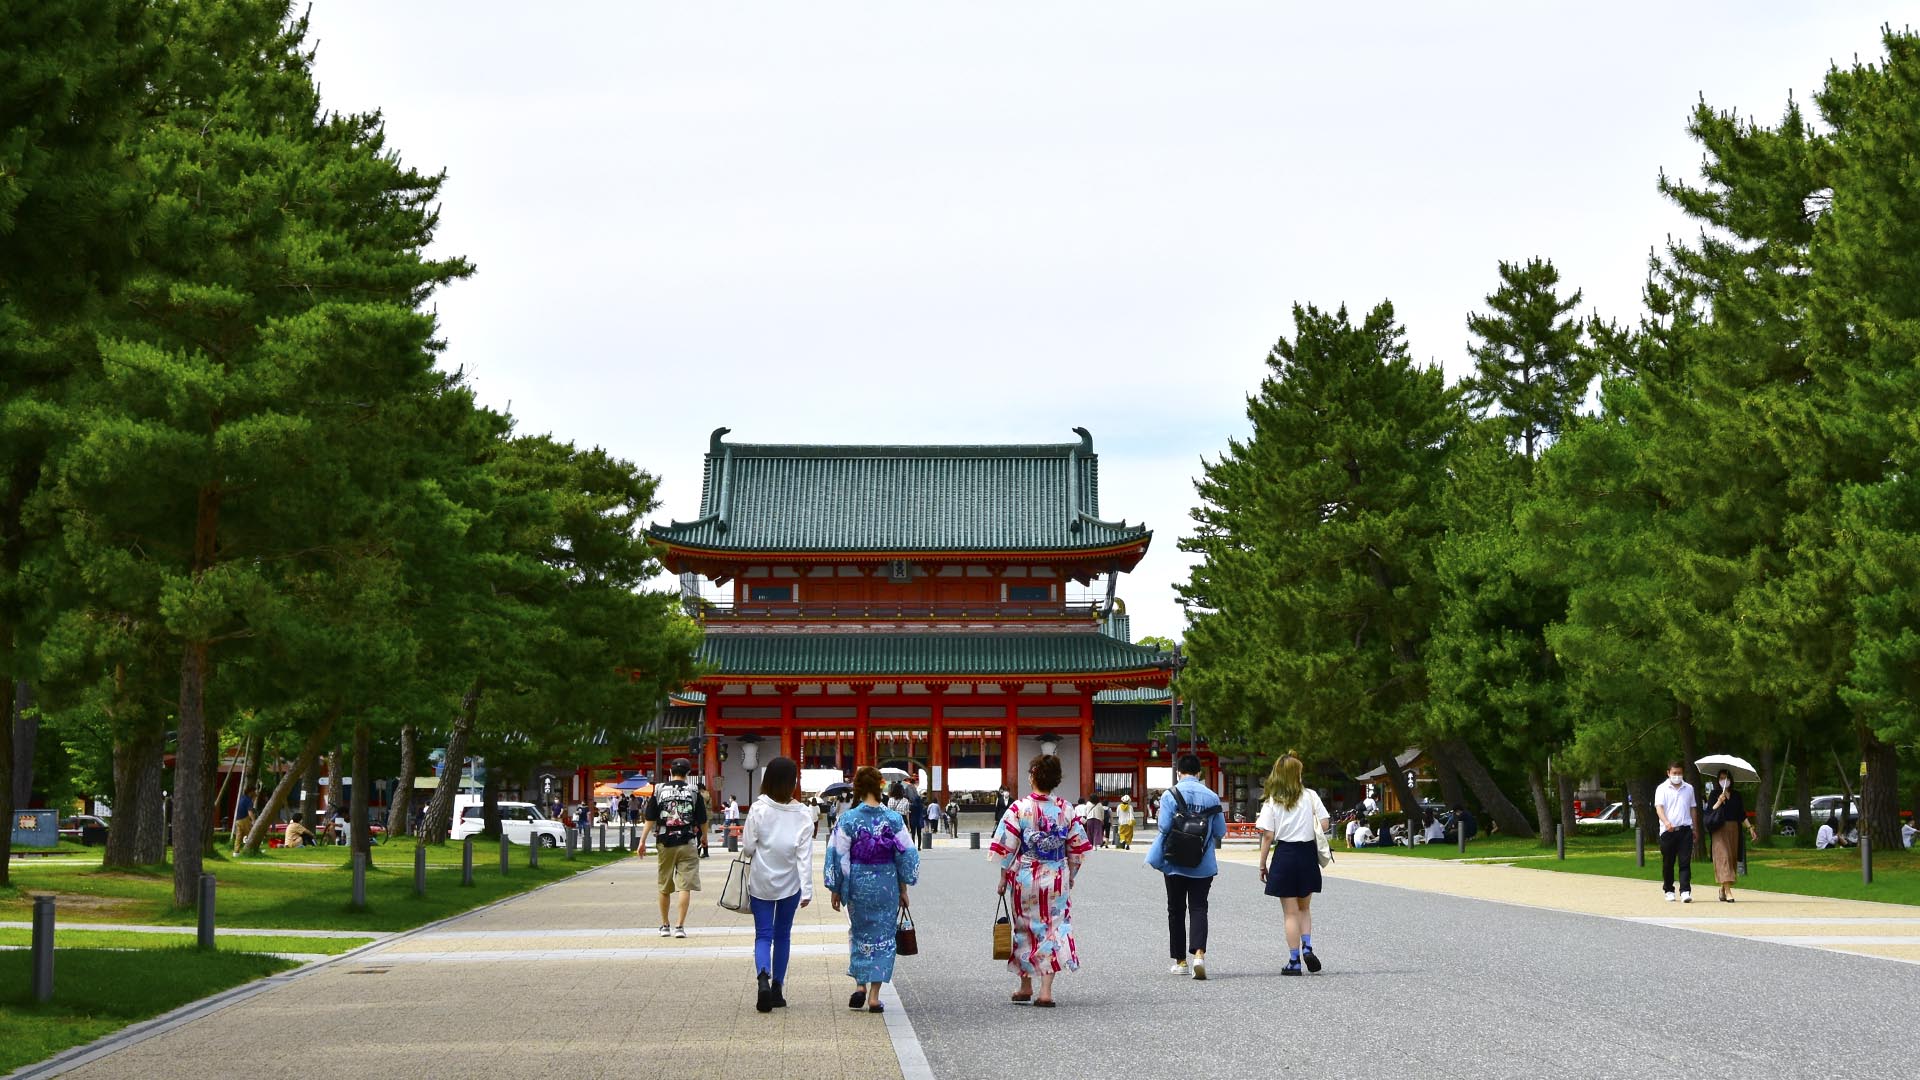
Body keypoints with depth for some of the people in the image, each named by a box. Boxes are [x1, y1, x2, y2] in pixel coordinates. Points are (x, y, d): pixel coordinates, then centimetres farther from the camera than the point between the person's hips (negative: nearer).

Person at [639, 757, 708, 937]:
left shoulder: (659, 790, 3)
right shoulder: (694, 791, 0)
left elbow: (650, 819, 0)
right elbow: (702, 821, 3)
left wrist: (642, 842, 2)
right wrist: (703, 837, 20)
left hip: (665, 843, 2)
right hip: (687, 843, -2)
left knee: (664, 887, 13)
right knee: (685, 886, -2)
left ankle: (664, 925, 21)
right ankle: (680, 926, -8)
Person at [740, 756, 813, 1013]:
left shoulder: (759, 809, -12)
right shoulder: (803, 814, -8)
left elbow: (748, 847, -9)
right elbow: (805, 854, -10)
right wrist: (807, 889, -9)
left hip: (761, 883, -1)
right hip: (790, 883, 1)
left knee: (763, 934, 2)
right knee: (783, 935, 14)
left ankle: (763, 976, -25)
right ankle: (777, 988, 17)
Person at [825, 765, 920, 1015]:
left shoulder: (848, 819, -9)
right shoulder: (893, 819, -5)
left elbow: (839, 857, -6)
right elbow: (906, 856, 0)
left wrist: (836, 890, 4)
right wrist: (903, 890, 10)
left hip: (858, 885, 0)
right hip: (887, 885, 0)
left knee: (859, 934, 19)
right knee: (882, 937, 7)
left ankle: (860, 984, 10)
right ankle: (874, 996, 5)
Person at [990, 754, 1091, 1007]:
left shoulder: (1019, 808, -10)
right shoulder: (1065, 809, -3)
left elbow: (1006, 848, -8)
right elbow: (1077, 848, 4)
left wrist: (1003, 878, 4)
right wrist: (1070, 877, 16)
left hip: (1024, 878, -1)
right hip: (1056, 879, 1)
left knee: (1025, 929, 14)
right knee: (1053, 928, 4)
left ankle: (1026, 987, 25)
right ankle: (1046, 990, -5)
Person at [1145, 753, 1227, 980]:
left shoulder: (1170, 795, -7)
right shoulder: (1211, 796, 0)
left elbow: (1165, 829, -13)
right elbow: (1220, 831, 4)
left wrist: (1158, 859, 1)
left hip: (1175, 865, -1)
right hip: (1203, 866, 1)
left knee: (1176, 911, 9)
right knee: (1198, 908, 2)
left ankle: (1180, 961, 14)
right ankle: (1199, 954, -19)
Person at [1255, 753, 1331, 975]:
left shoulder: (1271, 801, -4)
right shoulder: (1310, 796, -1)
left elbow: (1268, 835, -7)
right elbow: (1324, 825, -4)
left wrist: (1263, 864, 0)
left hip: (1285, 855, -2)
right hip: (1308, 854, 2)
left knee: (1291, 912, 4)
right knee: (1304, 907, 19)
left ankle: (1294, 961, 2)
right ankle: (1307, 947, -2)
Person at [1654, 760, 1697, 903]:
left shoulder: (1689, 788, 13)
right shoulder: (1662, 789, 2)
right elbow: (1659, 808, -10)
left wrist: (1695, 828, 18)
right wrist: (1666, 822, -28)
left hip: (1685, 829, 2)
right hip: (1668, 831, -2)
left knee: (1685, 862, -8)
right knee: (1668, 863, 6)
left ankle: (1685, 891, -14)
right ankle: (1668, 891, 18)